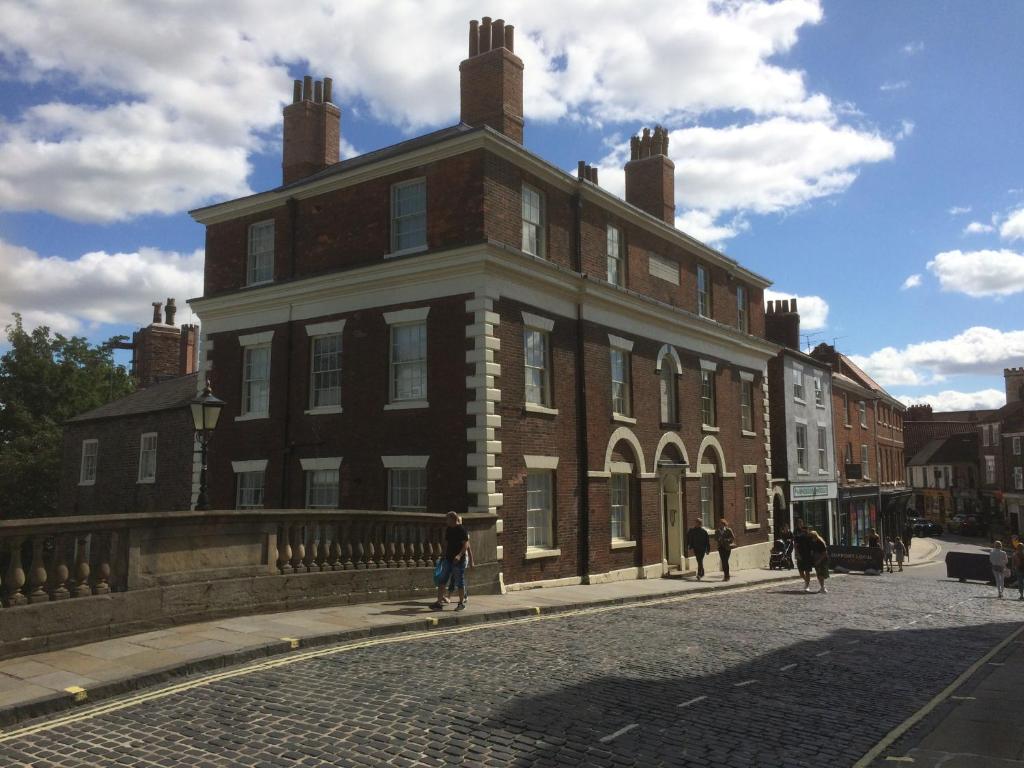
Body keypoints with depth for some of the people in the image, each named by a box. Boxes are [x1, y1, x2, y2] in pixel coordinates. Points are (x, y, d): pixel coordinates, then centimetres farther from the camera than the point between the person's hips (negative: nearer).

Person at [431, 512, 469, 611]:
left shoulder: (461, 530, -13)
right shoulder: (448, 529, 10)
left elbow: (466, 544, -17)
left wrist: (459, 555, -29)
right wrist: (444, 554, 19)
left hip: (458, 561, -7)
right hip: (448, 559, 7)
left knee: (459, 582, 3)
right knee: (441, 581, 3)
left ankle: (461, 603, 16)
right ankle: (439, 603, 5)